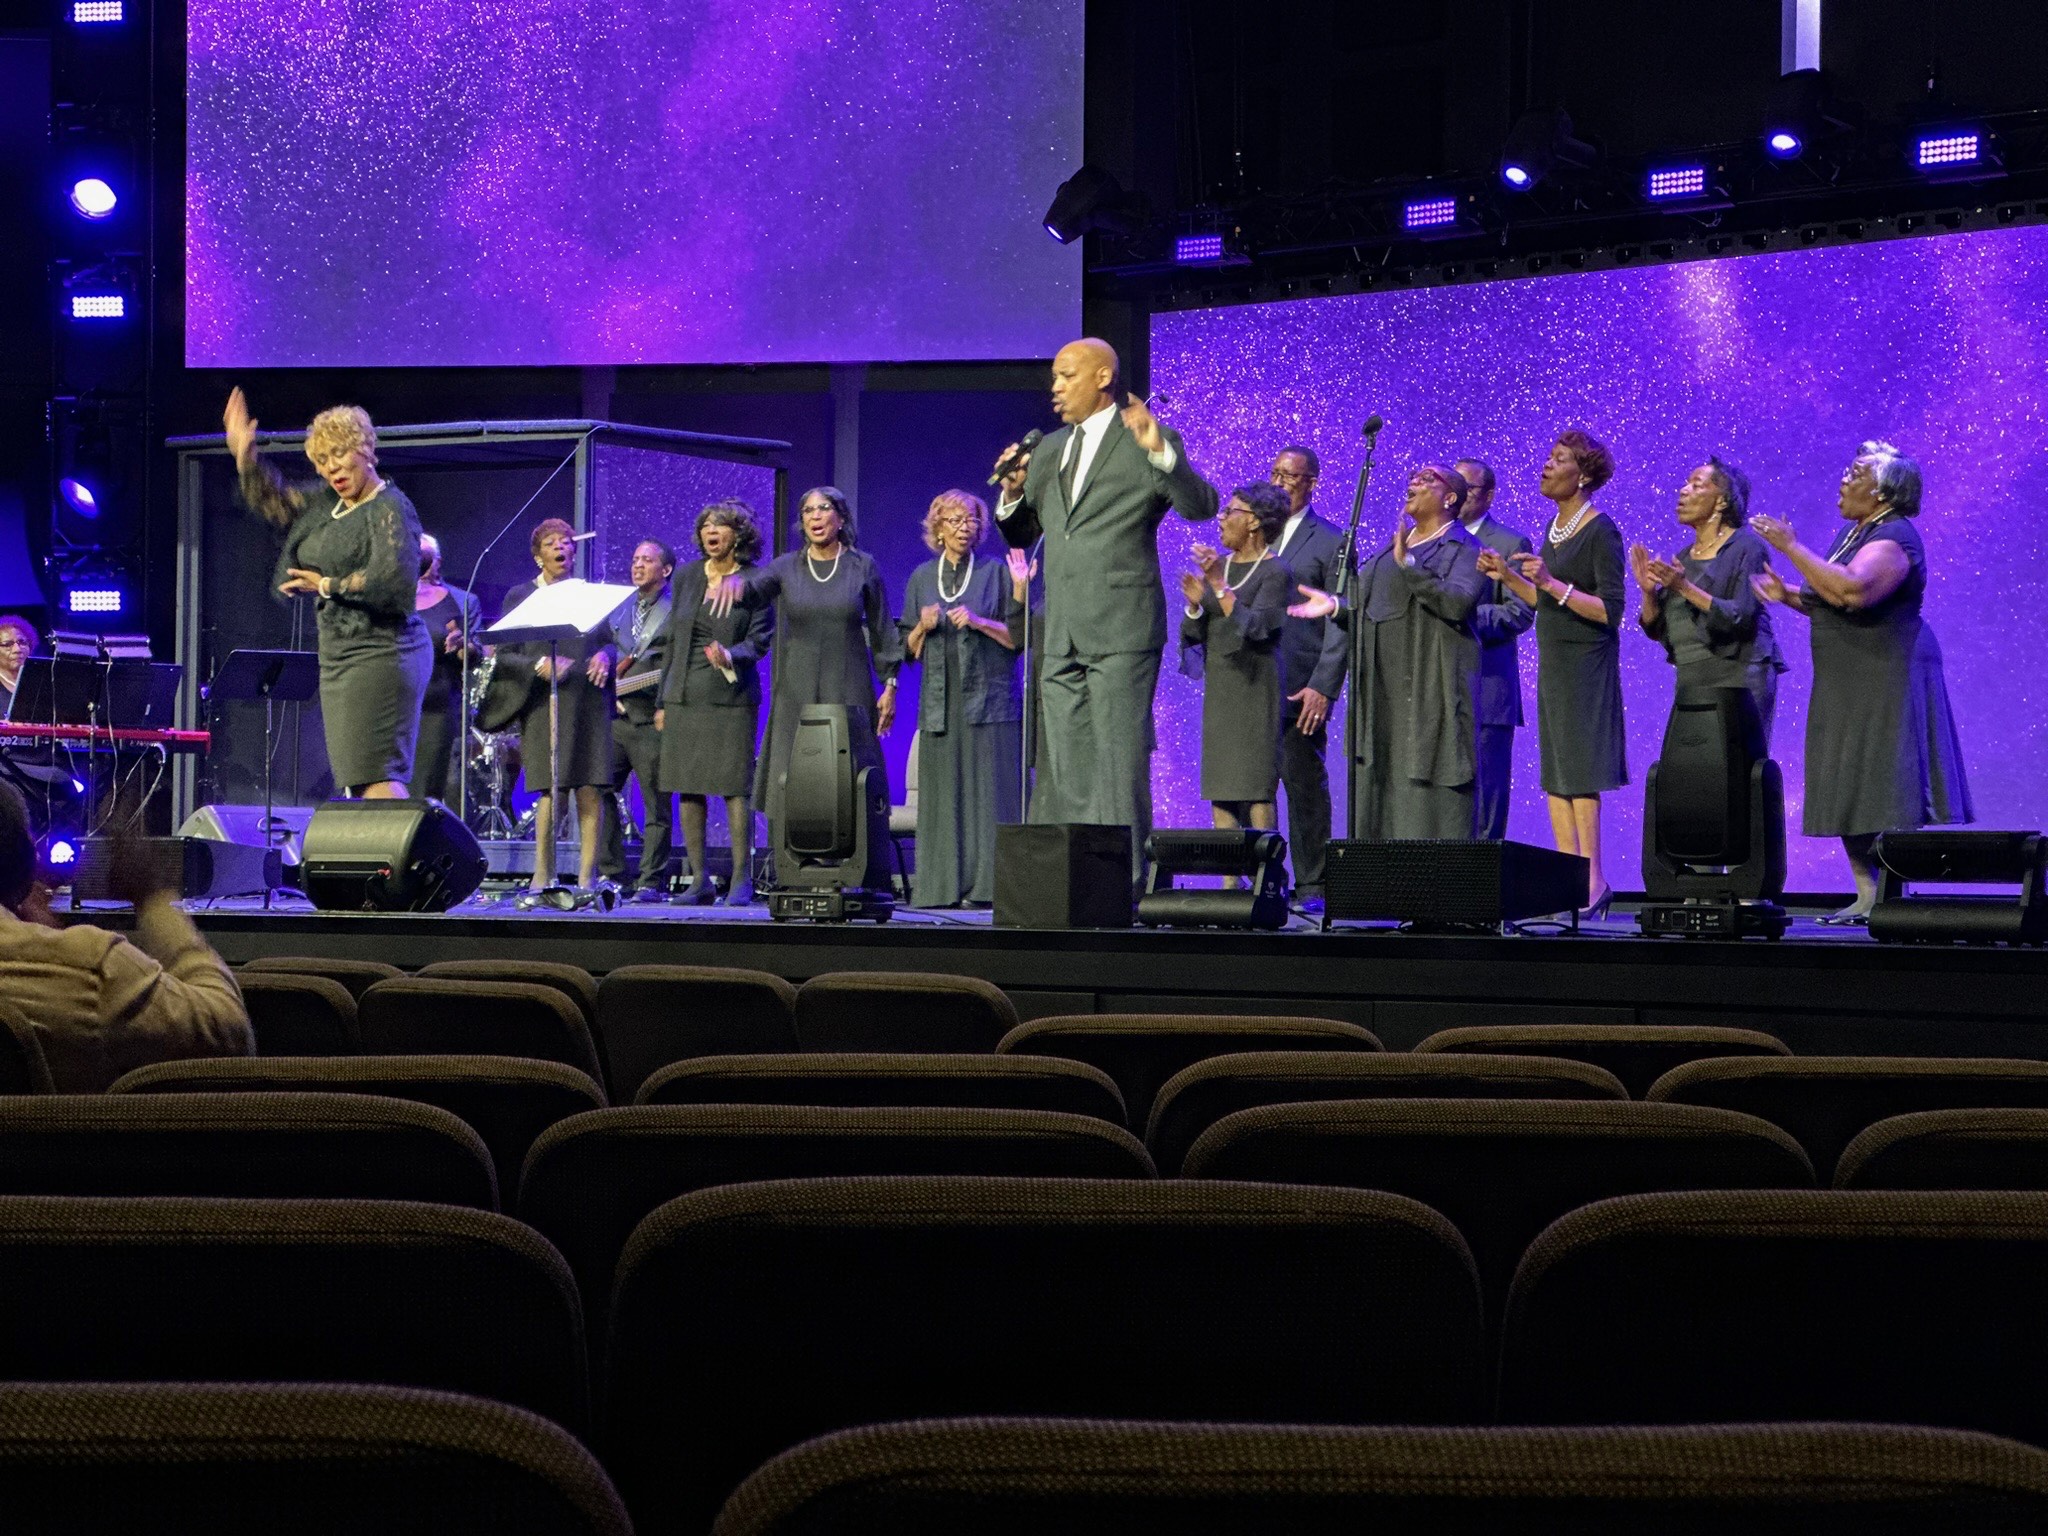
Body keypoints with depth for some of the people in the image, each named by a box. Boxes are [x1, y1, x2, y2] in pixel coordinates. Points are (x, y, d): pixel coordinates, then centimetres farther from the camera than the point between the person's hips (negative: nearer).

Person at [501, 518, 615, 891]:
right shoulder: (519, 597, 10)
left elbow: (613, 640, 18)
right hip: (545, 703, -2)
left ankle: (587, 876, -2)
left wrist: (604, 655, -5)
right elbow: (503, 654, 5)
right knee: (549, 791, -9)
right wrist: (538, 665, -12)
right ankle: (542, 875, -4)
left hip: (589, 702, 2)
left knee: (589, 791, -4)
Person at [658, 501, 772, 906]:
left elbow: (759, 641, -4)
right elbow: (671, 640, 15)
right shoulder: (686, 577, 11)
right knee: (688, 790, 4)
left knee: (734, 788, -7)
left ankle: (741, 879, 0)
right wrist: (663, 699, 14)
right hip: (685, 697, 5)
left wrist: (731, 656, -25)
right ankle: (699, 880, 10)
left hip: (732, 698, -5)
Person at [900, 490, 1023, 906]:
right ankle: (942, 887, -2)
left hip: (988, 698, -3)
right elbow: (910, 649, 17)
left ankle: (990, 883, -10)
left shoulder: (997, 573, 7)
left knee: (989, 791, -9)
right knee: (942, 794, -2)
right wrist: (923, 627, -3)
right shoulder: (921, 578, 16)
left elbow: (1020, 636, 2)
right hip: (939, 702, 3)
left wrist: (979, 622, -10)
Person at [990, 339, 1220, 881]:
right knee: (1062, 770, 6)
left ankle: (1122, 886, -7)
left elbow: (1201, 506, -14)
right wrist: (1014, 494, 2)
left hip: (1122, 632, -7)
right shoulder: (1050, 450, 18)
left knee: (1118, 761, -9)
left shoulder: (1148, 441, -2)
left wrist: (1160, 451, -28)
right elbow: (1020, 535, 23)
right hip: (1063, 636, 7)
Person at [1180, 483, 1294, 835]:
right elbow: (1192, 634, 10)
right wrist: (1195, 605, -10)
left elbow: (1255, 628, -19)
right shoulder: (1219, 566, 13)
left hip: (1255, 687, -7)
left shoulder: (1275, 573, -8)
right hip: (1218, 688, 7)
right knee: (1219, 789, 4)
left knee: (1256, 789, -9)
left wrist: (1219, 585, -22)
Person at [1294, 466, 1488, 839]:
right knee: (1381, 791, 4)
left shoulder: (1464, 549, -1)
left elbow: (1460, 602, -18)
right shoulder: (1393, 547, 22)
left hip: (1433, 693, -7)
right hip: (1383, 693, 7)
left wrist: (1408, 565, -25)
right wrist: (1337, 607, 3)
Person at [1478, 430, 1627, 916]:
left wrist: (1552, 583, -26)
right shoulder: (1555, 526, 12)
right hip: (1554, 661, 9)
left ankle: (1593, 876, -9)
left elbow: (1610, 611, -18)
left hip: (1587, 665, -9)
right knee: (1555, 775, 7)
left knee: (1580, 773, -10)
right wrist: (1508, 576, 8)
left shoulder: (1600, 531, -13)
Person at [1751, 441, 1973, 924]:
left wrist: (1792, 547, -25)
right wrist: (1789, 594, 6)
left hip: (1888, 681, -10)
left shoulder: (1893, 538, -15)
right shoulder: (1855, 532, 16)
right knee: (1850, 789, 8)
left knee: (1889, 792, -9)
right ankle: (1868, 896, 11)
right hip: (1849, 686, 10)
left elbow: (1852, 591, -32)